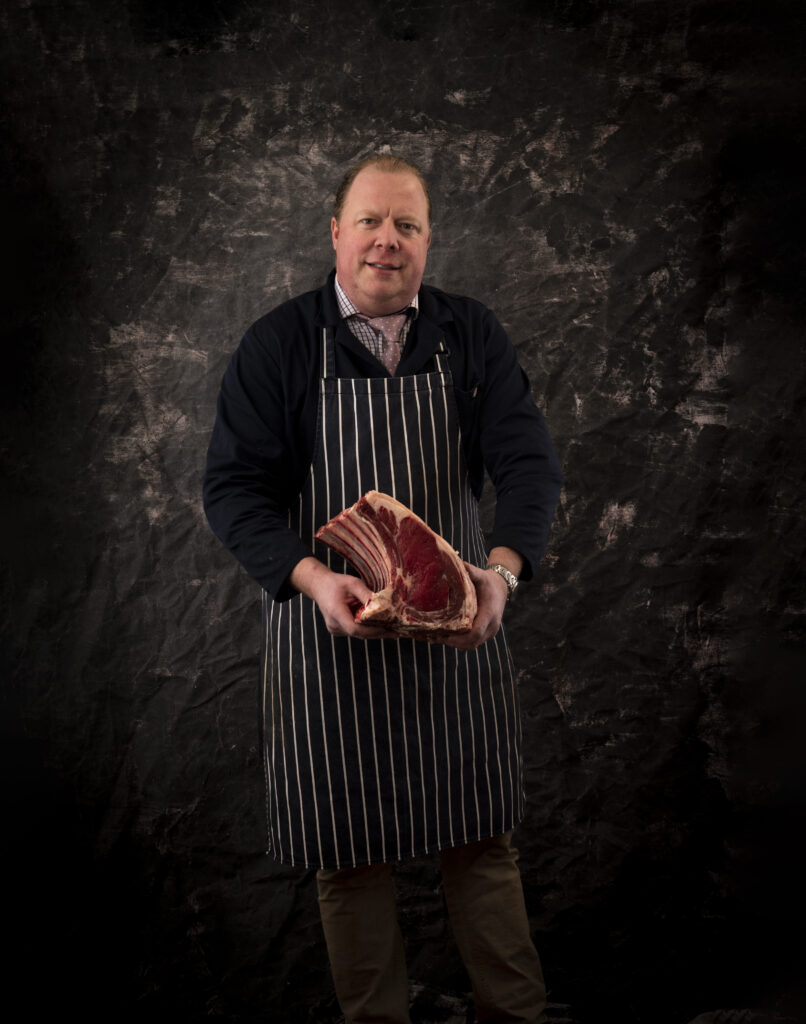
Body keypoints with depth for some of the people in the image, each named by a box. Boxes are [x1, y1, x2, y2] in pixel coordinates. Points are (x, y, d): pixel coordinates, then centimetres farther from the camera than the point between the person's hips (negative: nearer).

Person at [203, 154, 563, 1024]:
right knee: (350, 852, 8)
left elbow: (528, 459, -5)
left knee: (481, 838, 11)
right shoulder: (277, 345, -4)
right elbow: (234, 486, -9)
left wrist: (504, 567, -25)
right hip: (328, 628, -1)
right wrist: (313, 578, -25)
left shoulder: (472, 336, 2)